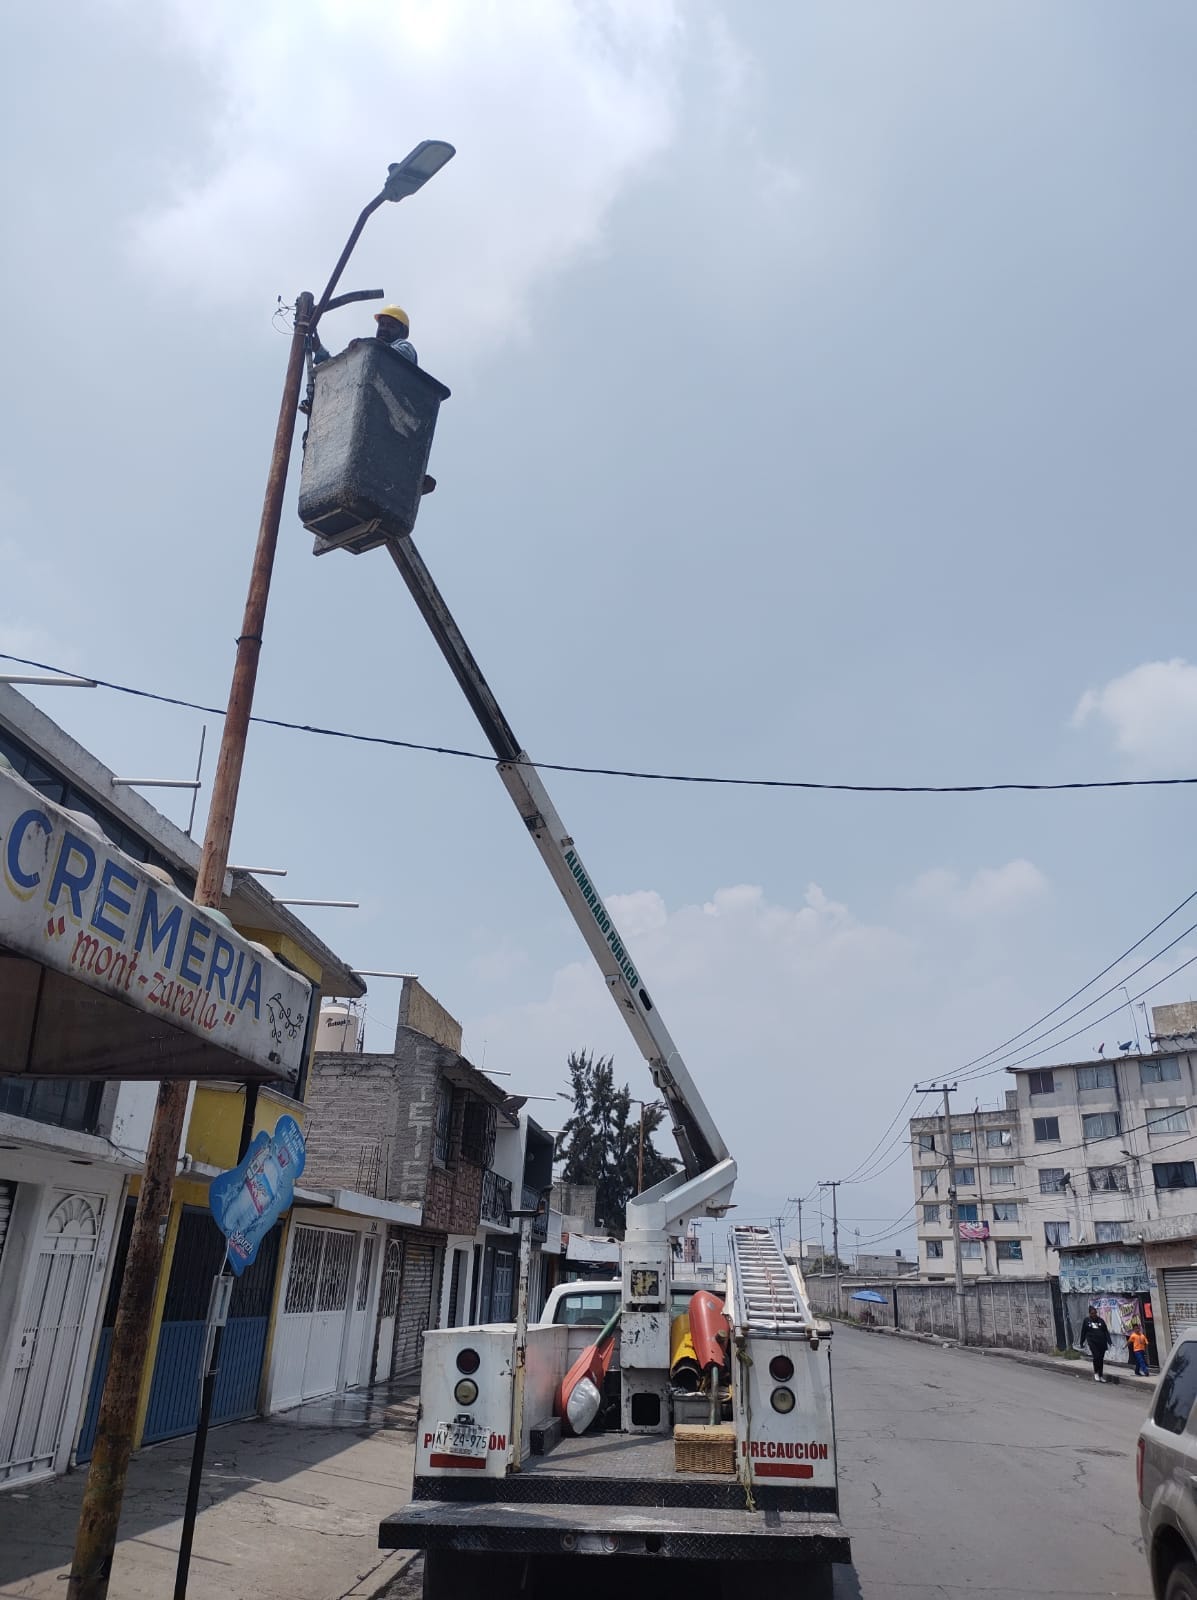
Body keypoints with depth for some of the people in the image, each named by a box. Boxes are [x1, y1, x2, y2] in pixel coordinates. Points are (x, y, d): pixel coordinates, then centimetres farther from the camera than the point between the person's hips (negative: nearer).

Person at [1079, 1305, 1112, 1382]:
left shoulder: (1101, 1320, 8)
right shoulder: (1086, 1321, 4)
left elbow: (1106, 1331, 8)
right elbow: (1083, 1332, 8)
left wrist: (1109, 1341, -2)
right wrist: (1081, 1343, 11)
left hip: (1102, 1342, 3)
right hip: (1092, 1342, -3)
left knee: (1101, 1359, 6)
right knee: (1096, 1357, -17)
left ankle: (1101, 1376, 19)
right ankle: (1096, 1373, 4)